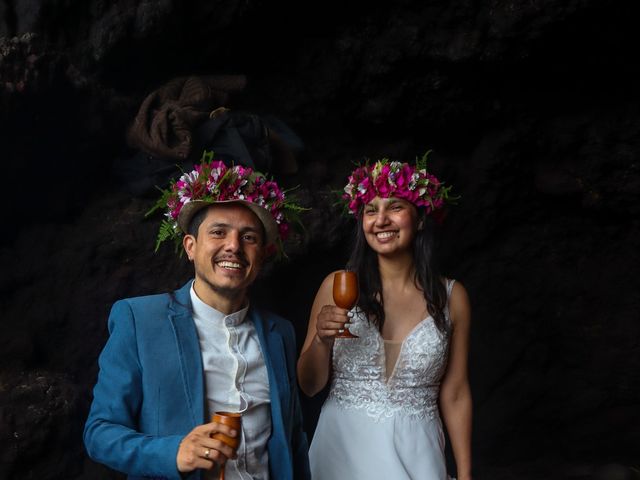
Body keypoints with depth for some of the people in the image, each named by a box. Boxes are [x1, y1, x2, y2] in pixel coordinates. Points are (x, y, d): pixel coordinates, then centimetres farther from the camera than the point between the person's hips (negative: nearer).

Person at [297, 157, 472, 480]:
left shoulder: (451, 297, -5)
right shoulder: (337, 287, -7)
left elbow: (454, 394, 1)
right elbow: (308, 386, -2)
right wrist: (322, 339, -20)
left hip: (414, 452, 0)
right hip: (343, 445, 0)